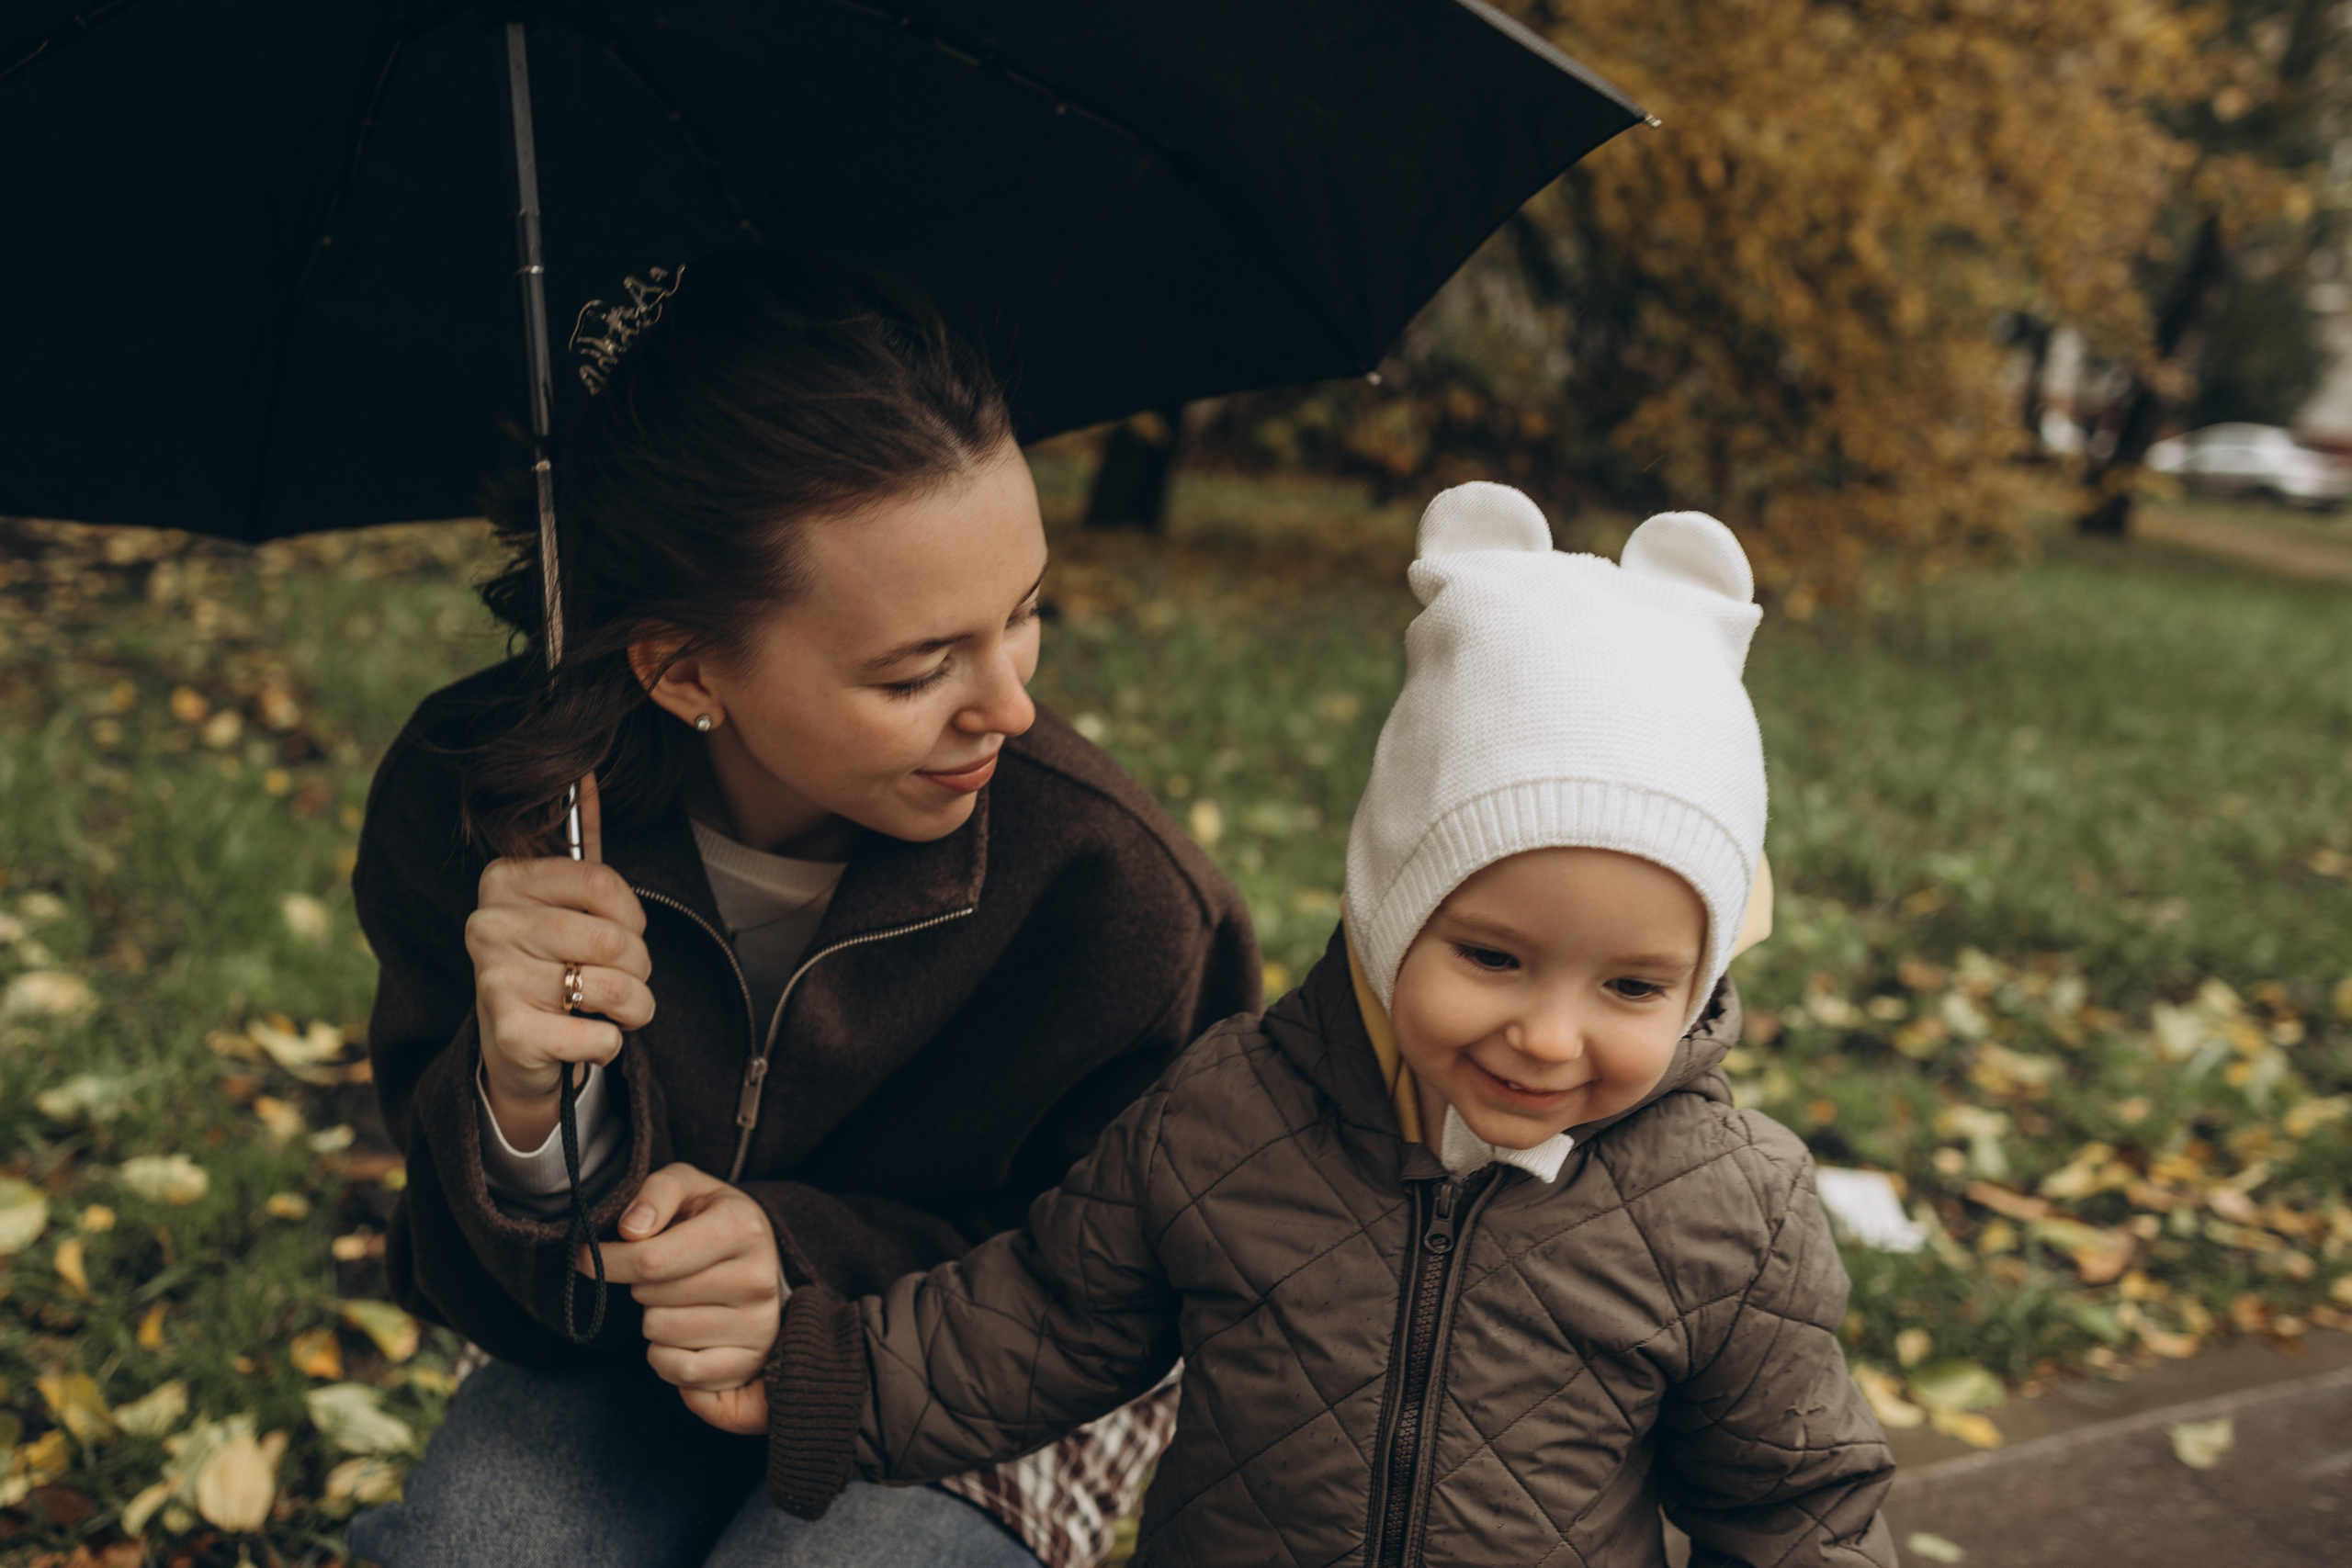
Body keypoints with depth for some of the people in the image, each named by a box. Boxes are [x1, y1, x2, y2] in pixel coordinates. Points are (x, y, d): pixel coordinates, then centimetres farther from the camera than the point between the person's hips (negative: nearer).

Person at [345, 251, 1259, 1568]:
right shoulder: (467, 812, -22)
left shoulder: (1113, 895, -29)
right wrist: (526, 1111, -35)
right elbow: (493, 1298, -11)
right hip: (638, 1361, 2)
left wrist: (810, 1262, -29)